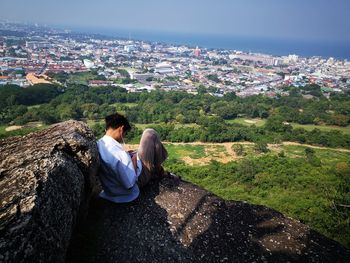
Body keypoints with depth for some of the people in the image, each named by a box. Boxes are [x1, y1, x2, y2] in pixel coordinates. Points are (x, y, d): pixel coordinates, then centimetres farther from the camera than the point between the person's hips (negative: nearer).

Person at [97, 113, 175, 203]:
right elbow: (130, 184, -26)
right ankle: (160, 173, 14)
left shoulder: (97, 145, -9)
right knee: (150, 133, -3)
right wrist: (136, 161, -14)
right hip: (138, 179, -7)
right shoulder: (118, 152, -34)